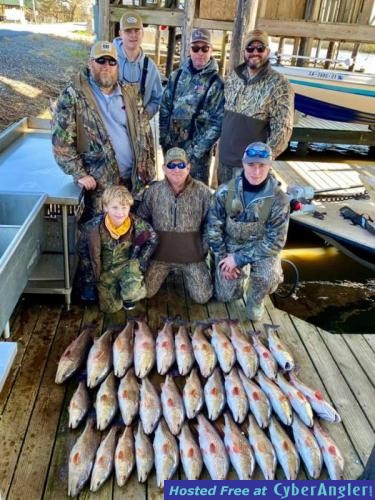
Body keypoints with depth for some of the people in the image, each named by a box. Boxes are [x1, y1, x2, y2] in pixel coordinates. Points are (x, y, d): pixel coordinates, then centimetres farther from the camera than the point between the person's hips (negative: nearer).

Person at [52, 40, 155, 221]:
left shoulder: (128, 93, 9)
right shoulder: (73, 95, -8)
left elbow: (139, 132, 16)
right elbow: (61, 140, -11)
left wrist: (146, 164, 8)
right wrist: (79, 174, -14)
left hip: (133, 178, 5)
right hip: (99, 182, -4)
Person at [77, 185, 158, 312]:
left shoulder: (137, 224, -21)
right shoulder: (94, 227, -22)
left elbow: (152, 239, -2)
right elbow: (82, 248, -5)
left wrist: (142, 261, -9)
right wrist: (90, 275, -4)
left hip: (127, 265, -1)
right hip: (104, 269, 1)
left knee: (133, 292, -30)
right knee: (111, 308, 2)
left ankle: (129, 297, 9)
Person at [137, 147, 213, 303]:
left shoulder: (202, 192, -9)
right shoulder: (153, 191, -5)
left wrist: (204, 249, -3)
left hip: (192, 255, -1)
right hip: (160, 254, 1)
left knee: (202, 297, -2)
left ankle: (186, 272, 29)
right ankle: (166, 271, 28)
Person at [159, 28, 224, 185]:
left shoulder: (217, 83, -8)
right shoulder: (176, 76, 4)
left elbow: (217, 123, -11)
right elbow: (164, 109, 7)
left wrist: (197, 151, -15)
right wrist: (164, 140, -1)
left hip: (198, 153, -4)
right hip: (171, 148, 4)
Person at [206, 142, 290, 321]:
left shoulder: (278, 199, -21)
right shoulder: (225, 191, -16)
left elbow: (275, 242, -19)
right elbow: (213, 227, -5)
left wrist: (239, 259, -22)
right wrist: (223, 257, -13)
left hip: (263, 248, -2)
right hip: (230, 246, 2)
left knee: (268, 277, -32)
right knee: (226, 295, 0)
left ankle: (256, 300, 4)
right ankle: (243, 273, 33)